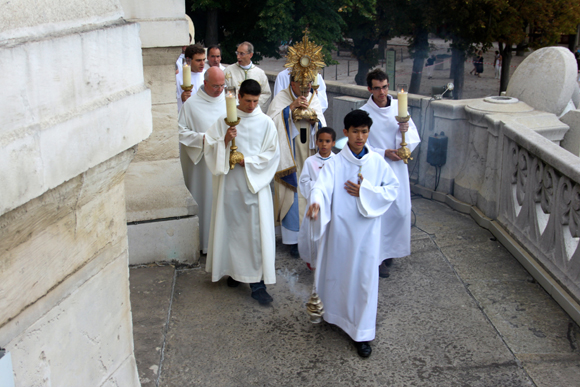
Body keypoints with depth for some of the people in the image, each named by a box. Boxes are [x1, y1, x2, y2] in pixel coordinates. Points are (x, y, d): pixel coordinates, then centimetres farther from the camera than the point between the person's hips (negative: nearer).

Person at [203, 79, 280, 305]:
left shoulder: (266, 123, 1)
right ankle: (235, 270, 27)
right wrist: (225, 140, -16)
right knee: (232, 226, 9)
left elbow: (272, 154, -1)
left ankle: (257, 283, 2)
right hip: (230, 183, 1)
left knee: (256, 231, -3)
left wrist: (247, 161, -10)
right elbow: (210, 148, 2)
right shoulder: (224, 121, 3)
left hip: (256, 183, -1)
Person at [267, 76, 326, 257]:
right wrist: (291, 107, -22)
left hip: (309, 156, 4)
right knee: (292, 195, -3)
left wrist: (316, 121, -14)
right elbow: (272, 122, -18)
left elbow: (323, 128, 7)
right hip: (290, 157, -4)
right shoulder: (281, 98, -5)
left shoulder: (314, 99, 7)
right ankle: (293, 239, 5)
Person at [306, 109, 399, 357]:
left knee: (365, 278, 4)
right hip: (340, 228, -1)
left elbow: (393, 188, 2)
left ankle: (362, 333, 15)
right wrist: (316, 203, -46)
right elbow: (322, 186, -23)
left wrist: (365, 193, -12)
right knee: (337, 273, 13)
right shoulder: (335, 163, -7)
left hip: (367, 229, 1)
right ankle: (335, 313, 40)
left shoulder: (377, 162, 0)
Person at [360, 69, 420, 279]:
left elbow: (414, 138, 0)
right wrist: (384, 153, -18)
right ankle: (378, 257, 16)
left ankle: (390, 250, 32)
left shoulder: (398, 106, 0)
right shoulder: (363, 113, -10)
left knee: (401, 210, 10)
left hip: (398, 167, 4)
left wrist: (405, 130, -22)